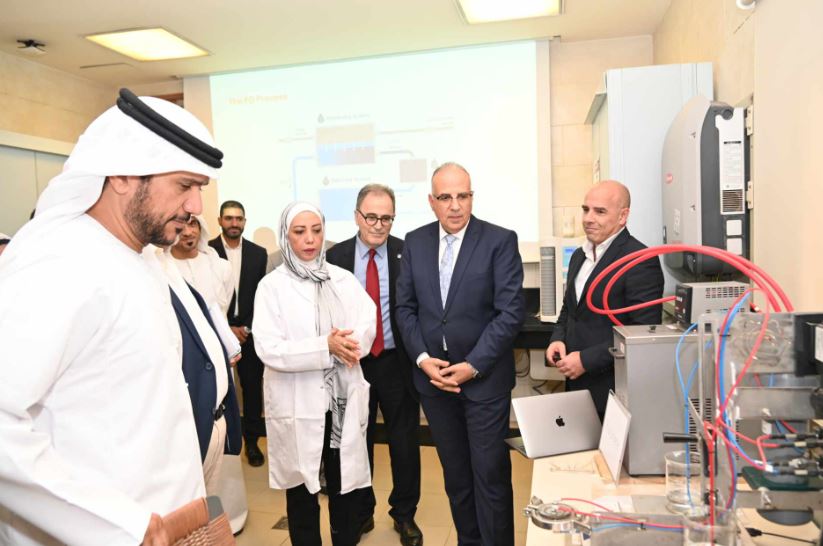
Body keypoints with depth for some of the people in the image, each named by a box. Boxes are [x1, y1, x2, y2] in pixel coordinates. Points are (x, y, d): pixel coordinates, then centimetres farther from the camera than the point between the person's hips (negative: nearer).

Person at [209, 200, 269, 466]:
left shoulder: (258, 253, 4)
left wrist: (247, 327, -6)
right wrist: (227, 329, -9)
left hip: (249, 331, 2)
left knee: (252, 387, 7)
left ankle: (252, 441, 19)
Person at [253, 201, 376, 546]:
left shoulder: (344, 279, 6)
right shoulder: (272, 285, -5)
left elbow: (367, 325, -4)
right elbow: (268, 349, -14)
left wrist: (346, 343, -24)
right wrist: (326, 346, -23)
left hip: (343, 400, 3)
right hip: (298, 404, -2)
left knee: (348, 485, 12)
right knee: (302, 492, 12)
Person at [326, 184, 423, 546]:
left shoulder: (406, 253, -6)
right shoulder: (336, 256, -2)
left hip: (397, 362, -1)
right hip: (352, 362, 1)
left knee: (405, 443, 11)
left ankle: (404, 514, 32)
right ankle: (360, 512, 37)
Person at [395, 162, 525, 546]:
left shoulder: (500, 241, -8)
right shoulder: (415, 242, 4)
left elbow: (510, 312, -12)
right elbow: (405, 307, 6)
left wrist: (472, 366, -15)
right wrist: (422, 358, -6)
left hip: (484, 378, -3)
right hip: (433, 377, 4)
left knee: (490, 474, 5)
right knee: (454, 472, 17)